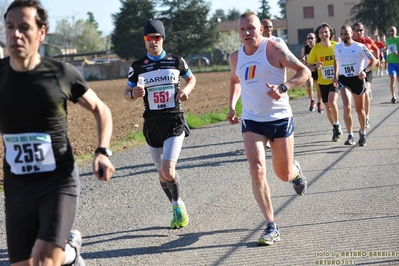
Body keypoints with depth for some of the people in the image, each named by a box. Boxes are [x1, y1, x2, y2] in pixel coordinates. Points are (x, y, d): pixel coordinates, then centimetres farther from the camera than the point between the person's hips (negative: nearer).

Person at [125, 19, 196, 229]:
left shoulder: (176, 61, 1)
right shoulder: (137, 66, 2)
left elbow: (191, 78, 19)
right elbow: (127, 93, 9)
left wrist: (186, 89, -3)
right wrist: (134, 94, -14)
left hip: (174, 121, -3)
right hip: (152, 123, 3)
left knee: (168, 170, -18)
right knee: (162, 173, 11)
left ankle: (178, 204, 8)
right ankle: (177, 208, 31)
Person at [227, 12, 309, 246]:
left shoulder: (275, 49, -10)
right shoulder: (235, 58, 5)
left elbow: (304, 72, -10)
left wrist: (283, 87, -26)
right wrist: (232, 105, 10)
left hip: (280, 119, -3)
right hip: (252, 122, 3)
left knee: (284, 175, 6)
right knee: (257, 170, -16)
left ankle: (295, 171, 47)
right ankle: (272, 227, -10)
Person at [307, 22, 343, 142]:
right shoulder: (315, 49, -6)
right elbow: (308, 66, -1)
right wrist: (315, 67, -22)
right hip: (323, 82, 3)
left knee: (332, 101, -24)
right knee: (327, 106, 11)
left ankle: (337, 125, -3)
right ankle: (335, 129, 30)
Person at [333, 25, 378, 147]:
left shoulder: (360, 47, -9)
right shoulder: (337, 48, 4)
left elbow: (374, 60, -5)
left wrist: (365, 71, -20)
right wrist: (335, 75, 15)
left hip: (358, 79, -1)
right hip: (344, 80, 2)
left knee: (360, 109, 11)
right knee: (346, 107, -19)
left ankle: (362, 133, 34)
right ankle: (350, 136, -17)